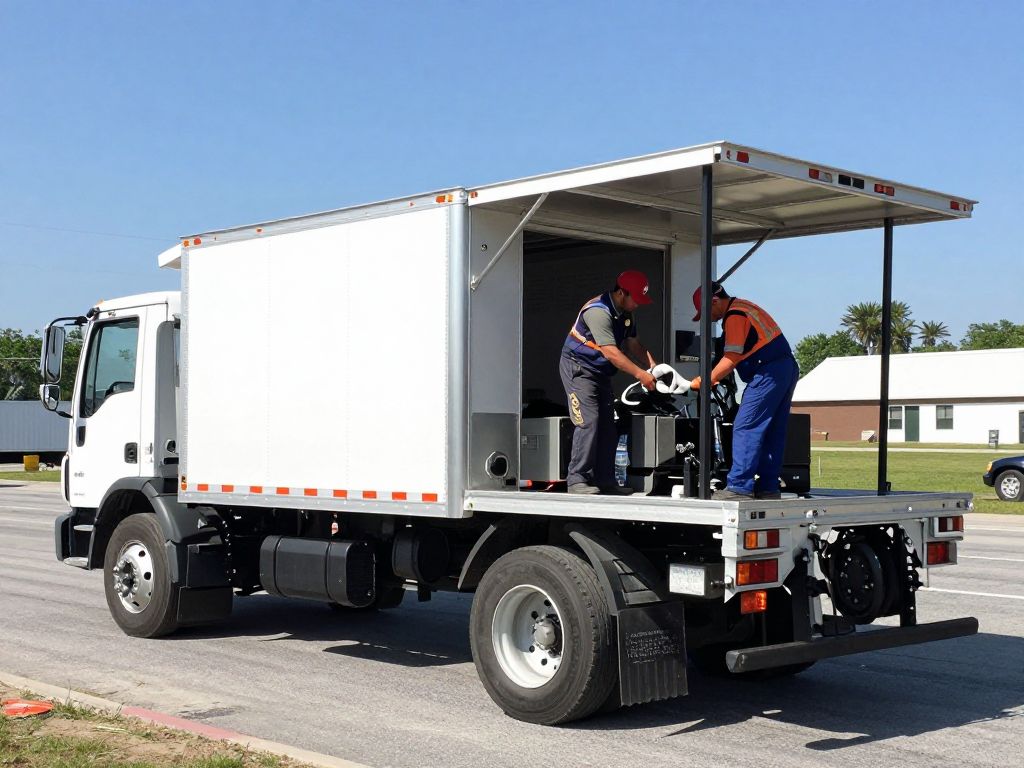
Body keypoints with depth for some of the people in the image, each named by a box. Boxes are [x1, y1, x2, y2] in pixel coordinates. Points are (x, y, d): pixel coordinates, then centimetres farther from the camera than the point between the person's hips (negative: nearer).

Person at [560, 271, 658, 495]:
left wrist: (654, 368, -8)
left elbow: (633, 345, 6)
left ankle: (604, 480, 11)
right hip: (578, 369, -9)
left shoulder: (626, 313, 6)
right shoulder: (598, 311, -25)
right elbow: (610, 351, -29)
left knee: (608, 426, 6)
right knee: (588, 422, -18)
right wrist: (640, 374, -28)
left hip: (600, 372, 9)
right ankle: (577, 480, -16)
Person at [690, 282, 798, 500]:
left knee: (745, 429, -11)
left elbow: (731, 359, -14)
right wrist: (715, 377, 16)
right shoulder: (744, 307, 22)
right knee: (772, 432, 11)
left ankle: (739, 486, -14)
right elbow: (739, 355, 21)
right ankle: (768, 487, 13)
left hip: (768, 373, -11)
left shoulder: (734, 315, -9)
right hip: (788, 368, 11)